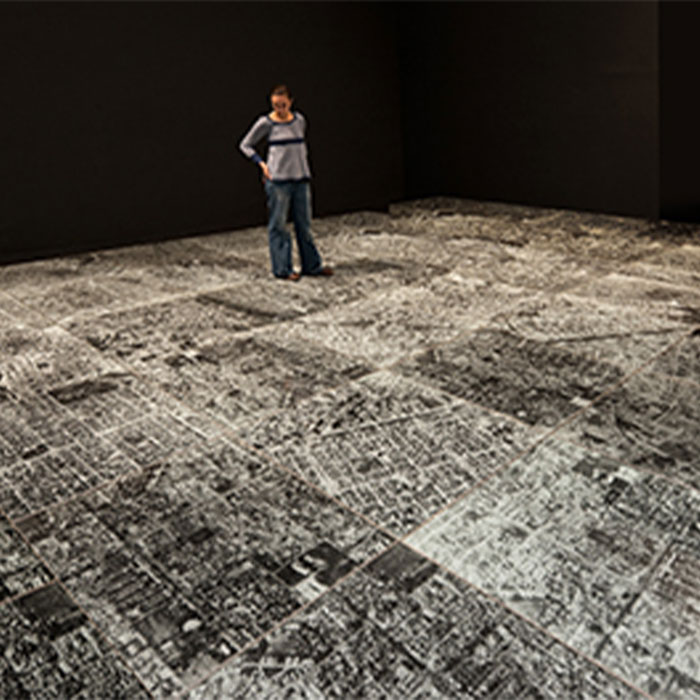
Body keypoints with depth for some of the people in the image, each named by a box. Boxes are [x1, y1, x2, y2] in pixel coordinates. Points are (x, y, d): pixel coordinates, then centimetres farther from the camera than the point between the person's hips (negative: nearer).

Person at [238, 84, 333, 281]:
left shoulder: (299, 120, 8)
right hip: (278, 180, -4)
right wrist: (262, 164, -6)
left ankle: (311, 265, 17)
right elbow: (245, 145, 5)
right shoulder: (265, 123, -4)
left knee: (304, 224, 9)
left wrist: (303, 169, 13)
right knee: (278, 225, 0)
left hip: (301, 178, 4)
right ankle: (282, 269, 7)